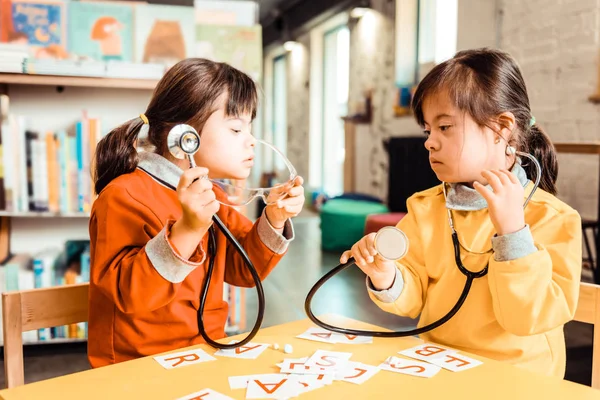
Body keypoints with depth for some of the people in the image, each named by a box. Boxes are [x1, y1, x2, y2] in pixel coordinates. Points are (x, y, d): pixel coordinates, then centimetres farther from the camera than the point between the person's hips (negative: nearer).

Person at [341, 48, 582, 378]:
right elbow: (413, 299, 5)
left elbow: (530, 318, -14)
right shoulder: (425, 208, 3)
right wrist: (387, 279, -15)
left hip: (515, 376, -2)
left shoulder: (552, 218, -8)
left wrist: (512, 230, -23)